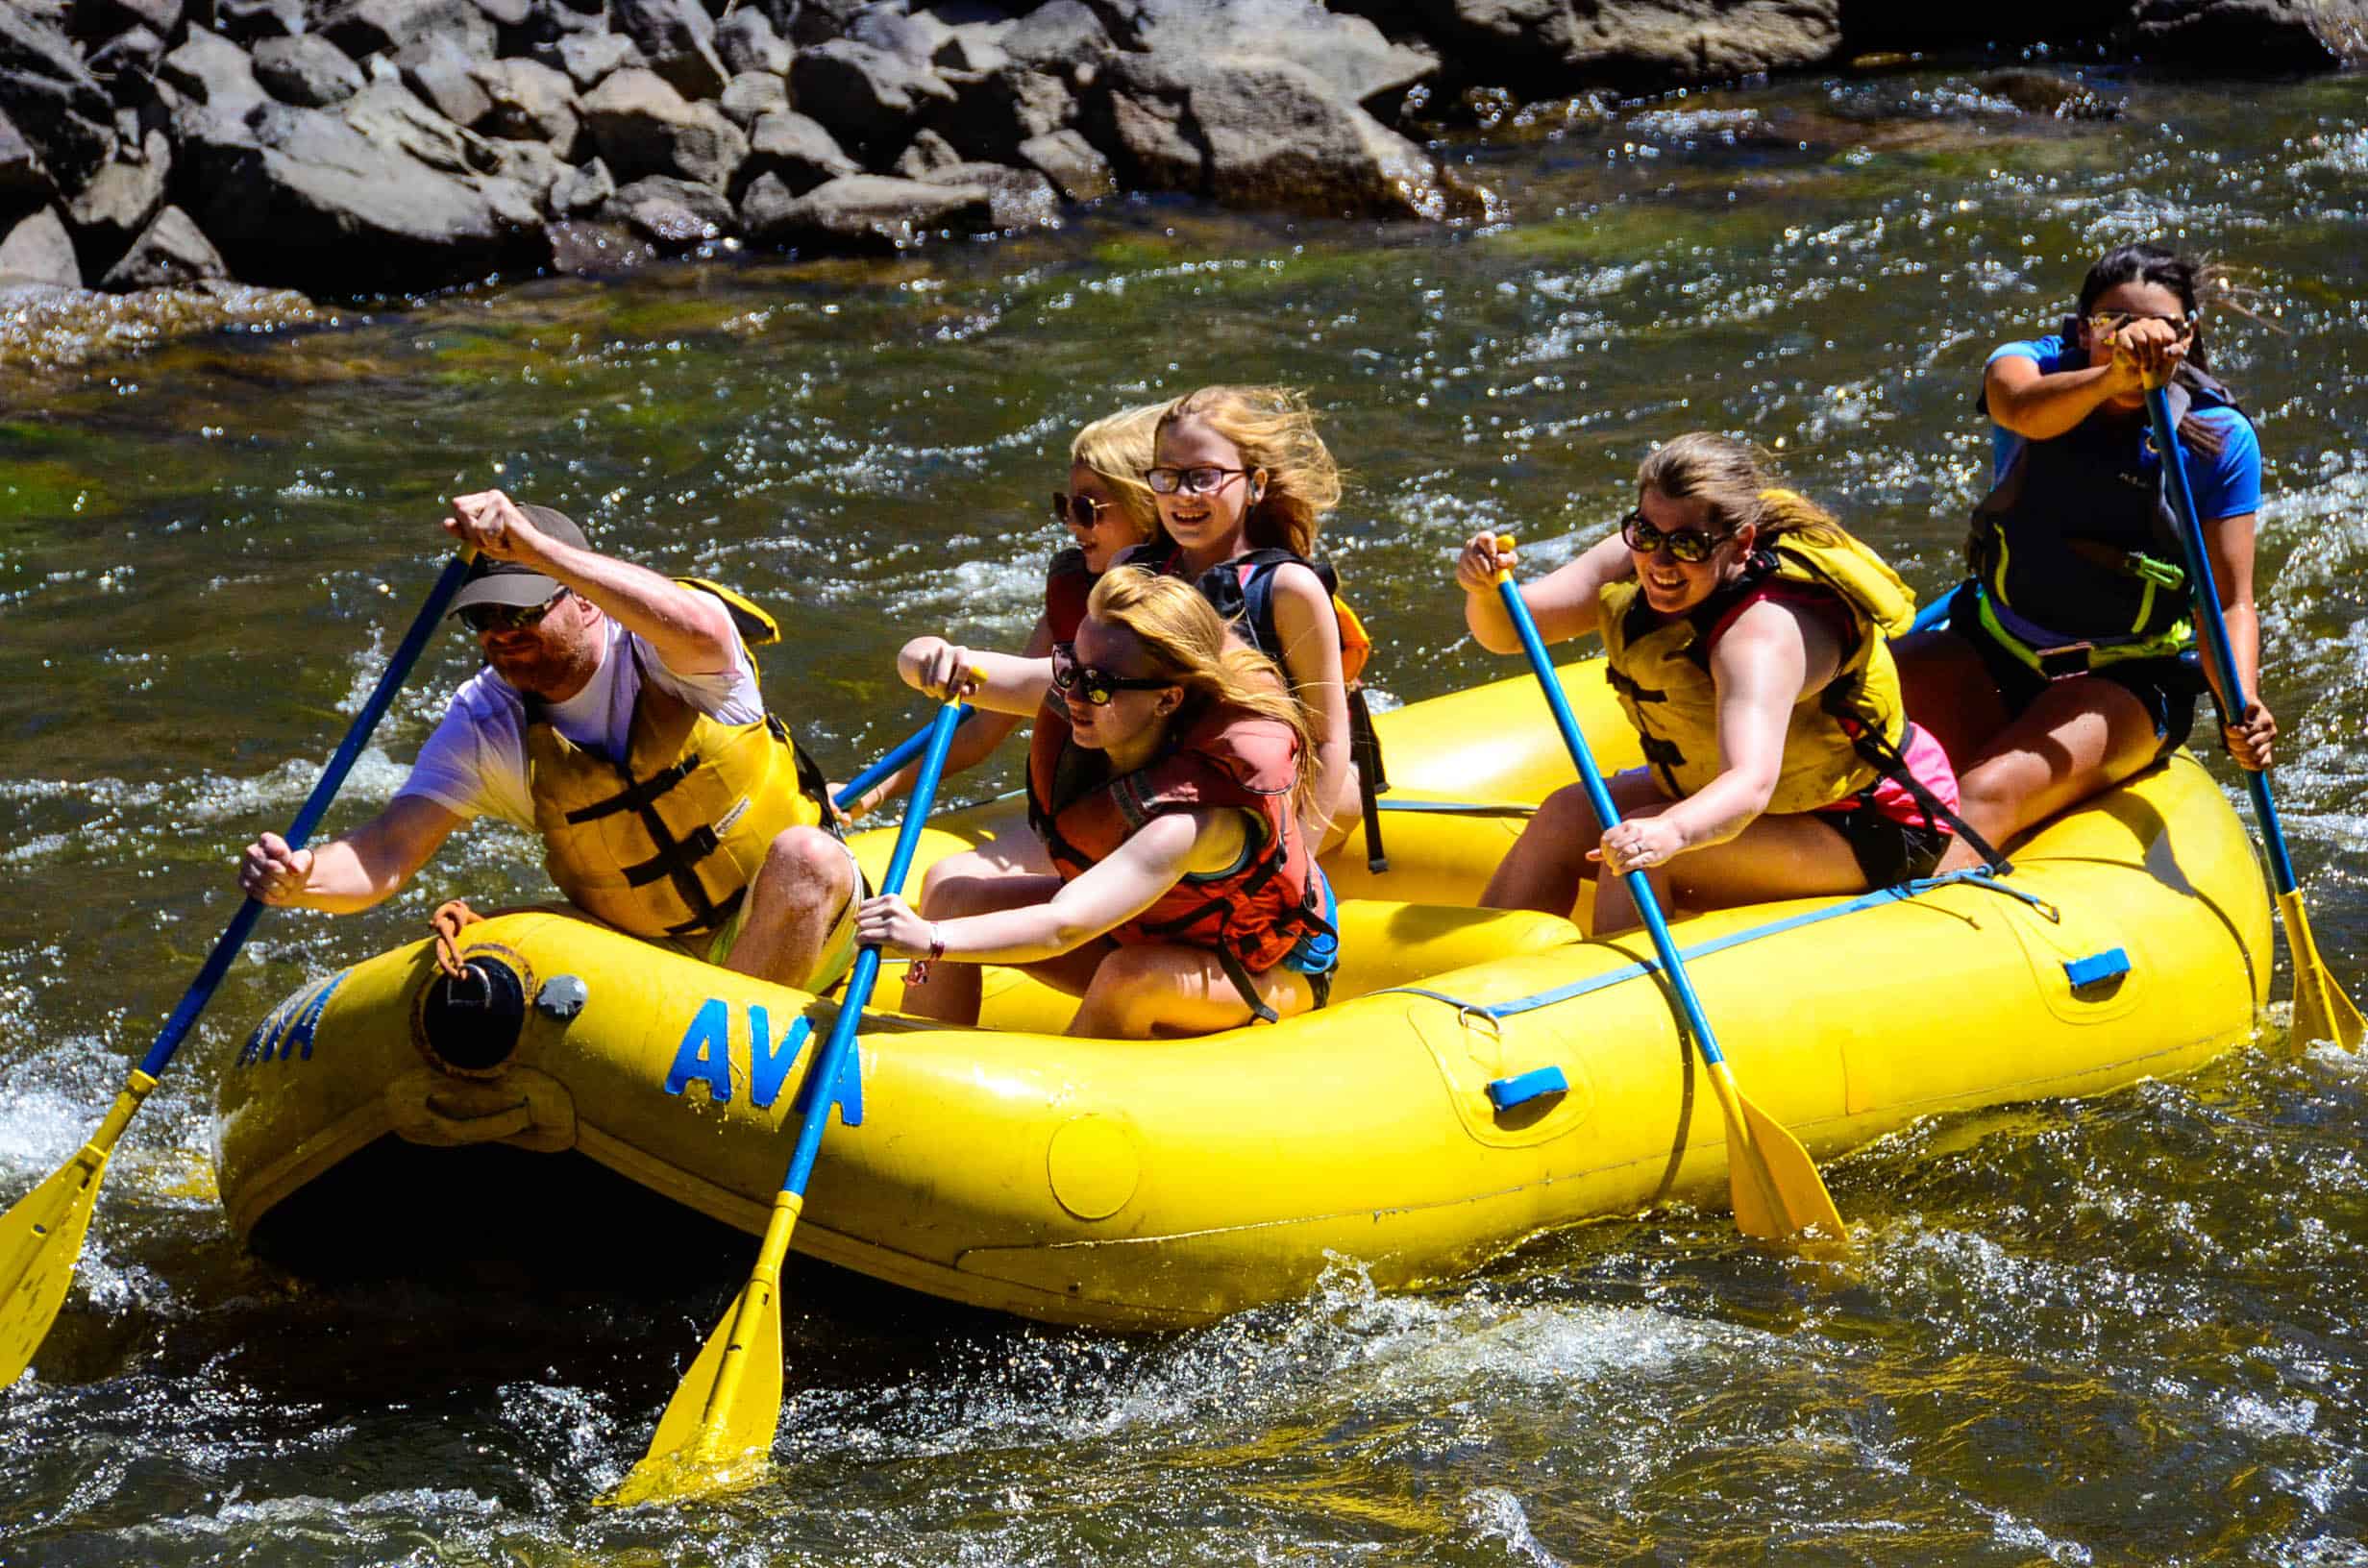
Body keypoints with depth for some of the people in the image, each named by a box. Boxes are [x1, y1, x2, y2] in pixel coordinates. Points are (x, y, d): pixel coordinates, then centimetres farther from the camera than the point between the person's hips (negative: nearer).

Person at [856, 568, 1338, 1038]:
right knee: (952, 890, -10)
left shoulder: (1198, 815, -40)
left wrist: (932, 940, -62)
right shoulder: (1073, 699, -20)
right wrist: (933, 661, -39)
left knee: (1130, 977, -38)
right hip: (1138, 930, 7)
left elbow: (1064, 927, -50)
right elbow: (917, 663, -14)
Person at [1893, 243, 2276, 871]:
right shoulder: (2034, 365, -6)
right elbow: (2024, 412, -33)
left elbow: (2231, 602, -6)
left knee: (1988, 796, -31)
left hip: (2124, 684, -3)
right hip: (1993, 654, 3)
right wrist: (2112, 376, -55)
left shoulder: (2220, 437, -7)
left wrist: (2241, 707, -27)